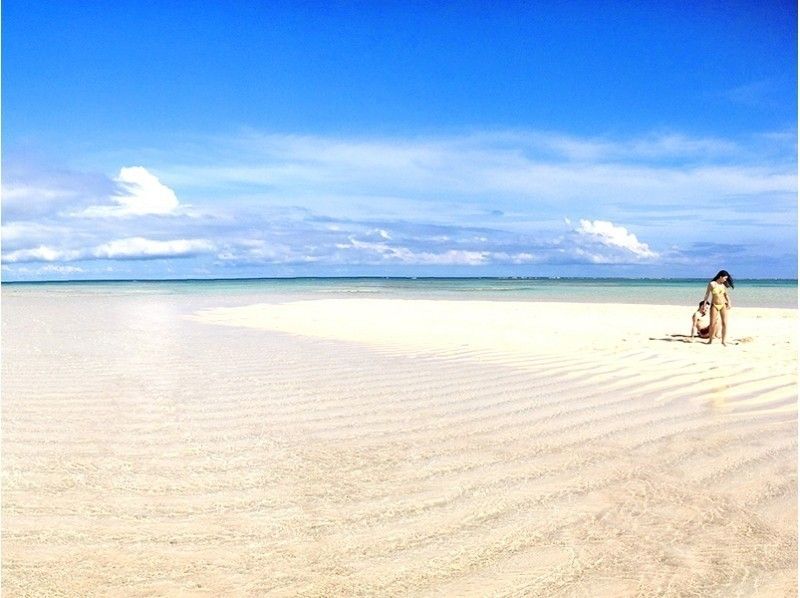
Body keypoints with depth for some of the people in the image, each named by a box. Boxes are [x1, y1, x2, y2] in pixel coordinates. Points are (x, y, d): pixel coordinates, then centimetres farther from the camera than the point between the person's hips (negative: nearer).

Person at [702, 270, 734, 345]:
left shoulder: (723, 285, 5)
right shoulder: (712, 284, -5)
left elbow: (726, 294, 9)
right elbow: (707, 295, -1)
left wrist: (729, 303, -5)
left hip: (723, 305, 3)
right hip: (714, 305, -3)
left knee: (725, 323, -4)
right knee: (712, 324, 0)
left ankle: (723, 341, 4)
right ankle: (710, 340, 15)